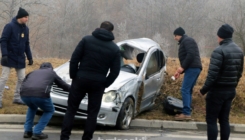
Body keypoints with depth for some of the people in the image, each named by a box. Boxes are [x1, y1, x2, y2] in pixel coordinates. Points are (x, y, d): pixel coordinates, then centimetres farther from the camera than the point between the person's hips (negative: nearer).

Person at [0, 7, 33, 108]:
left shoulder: (26, 29, 7)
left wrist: (29, 57, 12)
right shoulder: (10, 26, -12)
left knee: (21, 78, 7)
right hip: (9, 57, -6)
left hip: (20, 59, 6)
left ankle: (17, 98, 19)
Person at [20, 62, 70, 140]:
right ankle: (36, 133, 13)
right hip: (40, 94, -4)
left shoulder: (33, 72, 36)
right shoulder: (52, 72, 30)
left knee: (32, 107, 39)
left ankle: (28, 131, 28)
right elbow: (63, 85, 40)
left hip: (25, 94, 4)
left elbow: (23, 85, 40)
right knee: (49, 111, 26)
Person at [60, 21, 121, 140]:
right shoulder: (115, 49, 1)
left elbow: (74, 59, -6)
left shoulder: (86, 40, -1)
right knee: (92, 112, 11)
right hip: (98, 84, 0)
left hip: (80, 80, 0)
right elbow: (115, 71, 0)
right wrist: (105, 84, 9)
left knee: (71, 109, 9)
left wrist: (73, 76, 3)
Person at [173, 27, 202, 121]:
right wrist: (180, 71, 19)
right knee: (188, 90, 10)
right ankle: (187, 113, 11)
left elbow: (191, 55, -19)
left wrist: (182, 67, -17)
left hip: (192, 68, -10)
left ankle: (186, 113, -17)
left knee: (185, 90, -13)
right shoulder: (184, 42, 26)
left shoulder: (187, 40, -5)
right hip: (194, 68, 10)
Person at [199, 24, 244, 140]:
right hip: (231, 91, 8)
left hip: (217, 91, -7)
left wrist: (204, 90, -12)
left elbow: (212, 74, -22)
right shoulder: (239, 51, 7)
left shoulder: (219, 51, -18)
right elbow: (239, 72, 11)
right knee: (224, 120, 13)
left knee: (211, 120, -1)